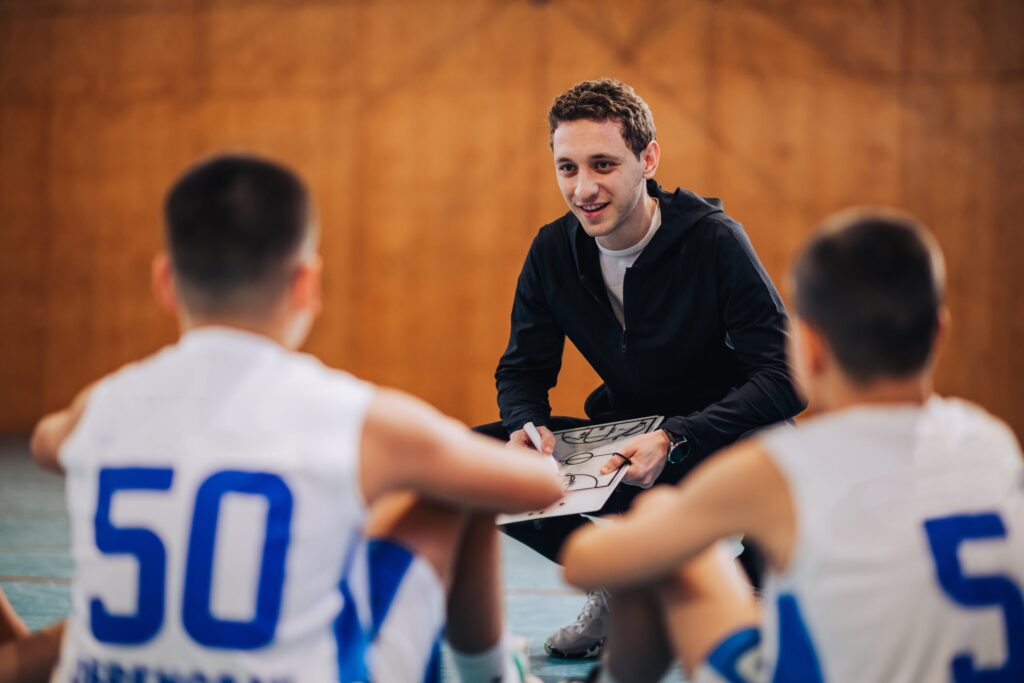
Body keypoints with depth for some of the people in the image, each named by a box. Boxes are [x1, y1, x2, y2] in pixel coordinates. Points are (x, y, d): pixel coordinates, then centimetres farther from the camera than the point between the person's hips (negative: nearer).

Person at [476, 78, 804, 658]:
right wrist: (528, 425, -19)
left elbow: (786, 377, -23)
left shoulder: (714, 241, -20)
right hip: (623, 437, 5)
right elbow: (523, 369, 6)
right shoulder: (554, 252, -5)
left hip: (725, 437, -5)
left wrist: (676, 440, -35)